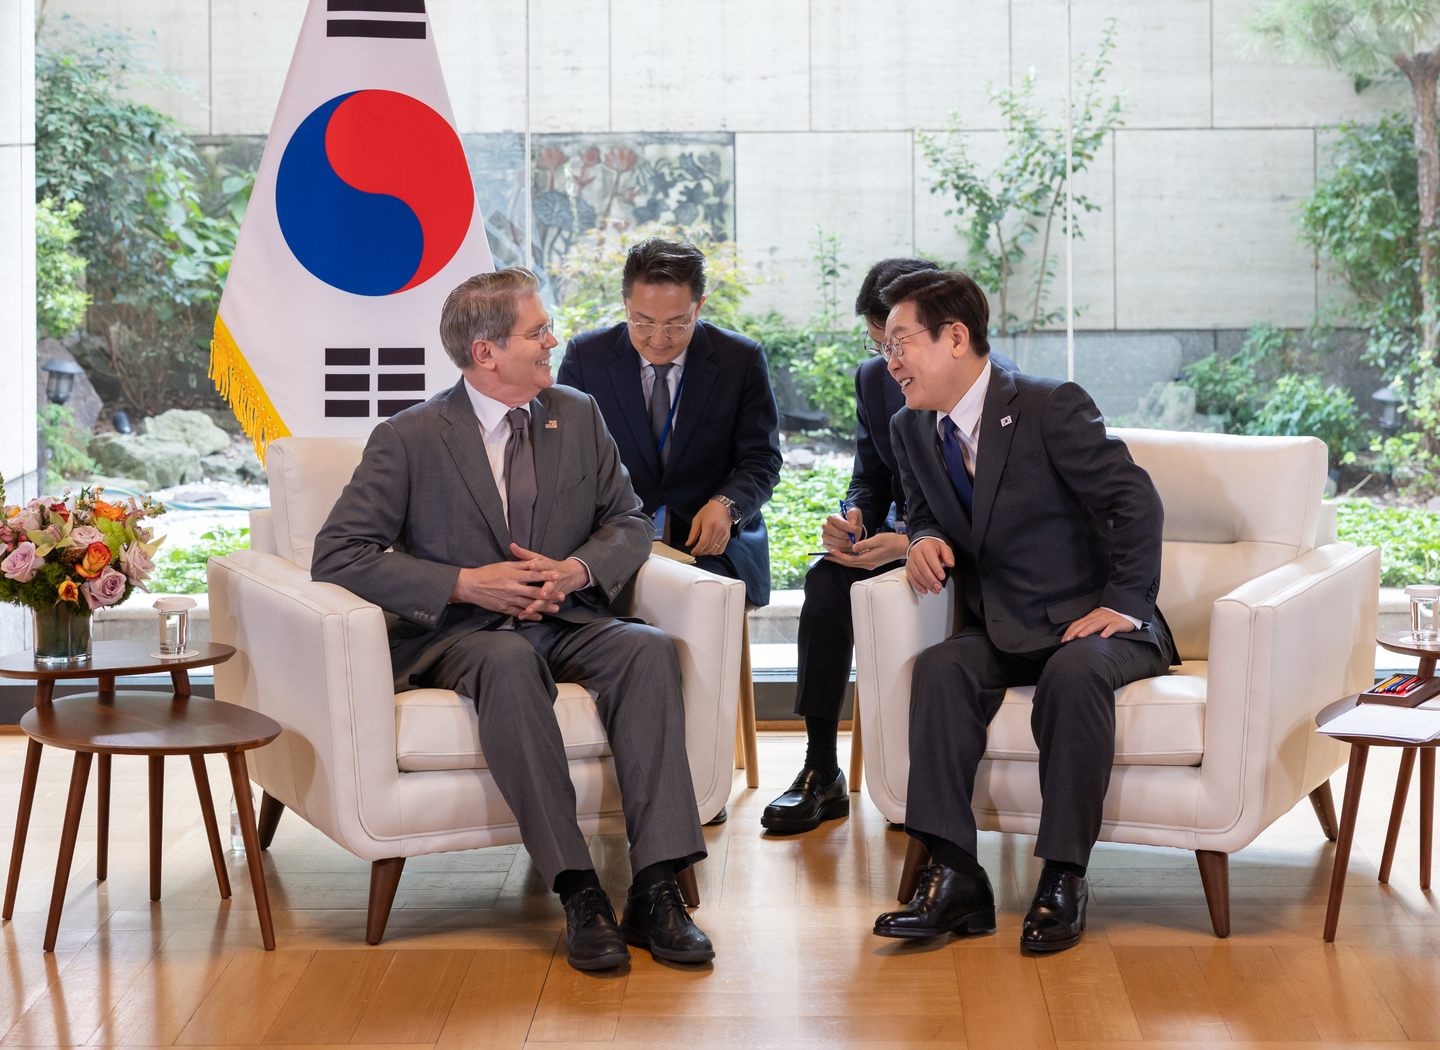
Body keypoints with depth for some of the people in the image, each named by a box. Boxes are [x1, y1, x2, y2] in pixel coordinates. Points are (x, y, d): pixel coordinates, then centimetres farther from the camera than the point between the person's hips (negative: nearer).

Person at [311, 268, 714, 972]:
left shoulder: (577, 416, 11)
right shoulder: (410, 439, -4)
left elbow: (629, 522, 17)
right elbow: (337, 555, -9)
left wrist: (575, 571, -6)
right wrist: (467, 584, -17)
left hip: (563, 622, 4)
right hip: (458, 633, -4)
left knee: (648, 649, -28)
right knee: (510, 662, -39)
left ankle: (656, 889, -34)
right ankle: (578, 894, -40)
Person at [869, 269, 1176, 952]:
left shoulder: (1050, 407, -12)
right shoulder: (911, 429, 7)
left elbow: (1136, 501, -12)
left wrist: (1123, 605, -16)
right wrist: (926, 539, -2)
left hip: (1092, 621, -5)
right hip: (1002, 632, 5)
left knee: (1074, 672, -37)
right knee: (940, 668, -27)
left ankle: (1063, 880, -28)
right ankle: (954, 877, -30)